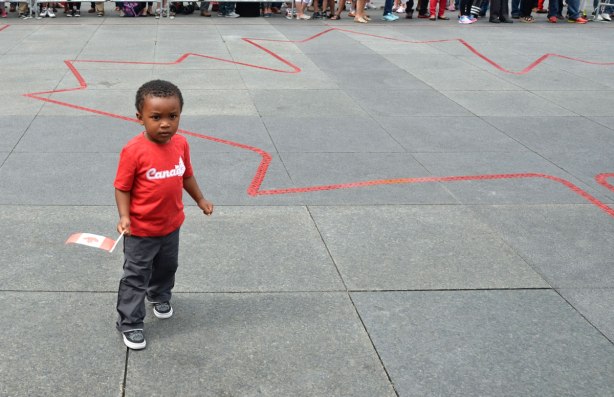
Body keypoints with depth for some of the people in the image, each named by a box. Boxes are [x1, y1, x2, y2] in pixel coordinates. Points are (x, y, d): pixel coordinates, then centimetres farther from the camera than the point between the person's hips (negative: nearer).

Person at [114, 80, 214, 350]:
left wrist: (200, 200, 17)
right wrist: (124, 217, -28)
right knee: (136, 277, 6)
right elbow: (122, 188, -17)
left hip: (171, 225, 6)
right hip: (141, 230, -6)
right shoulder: (134, 150, -26)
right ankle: (129, 324, 20)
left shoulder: (180, 144, -8)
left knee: (167, 267, 27)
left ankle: (160, 296, 55)